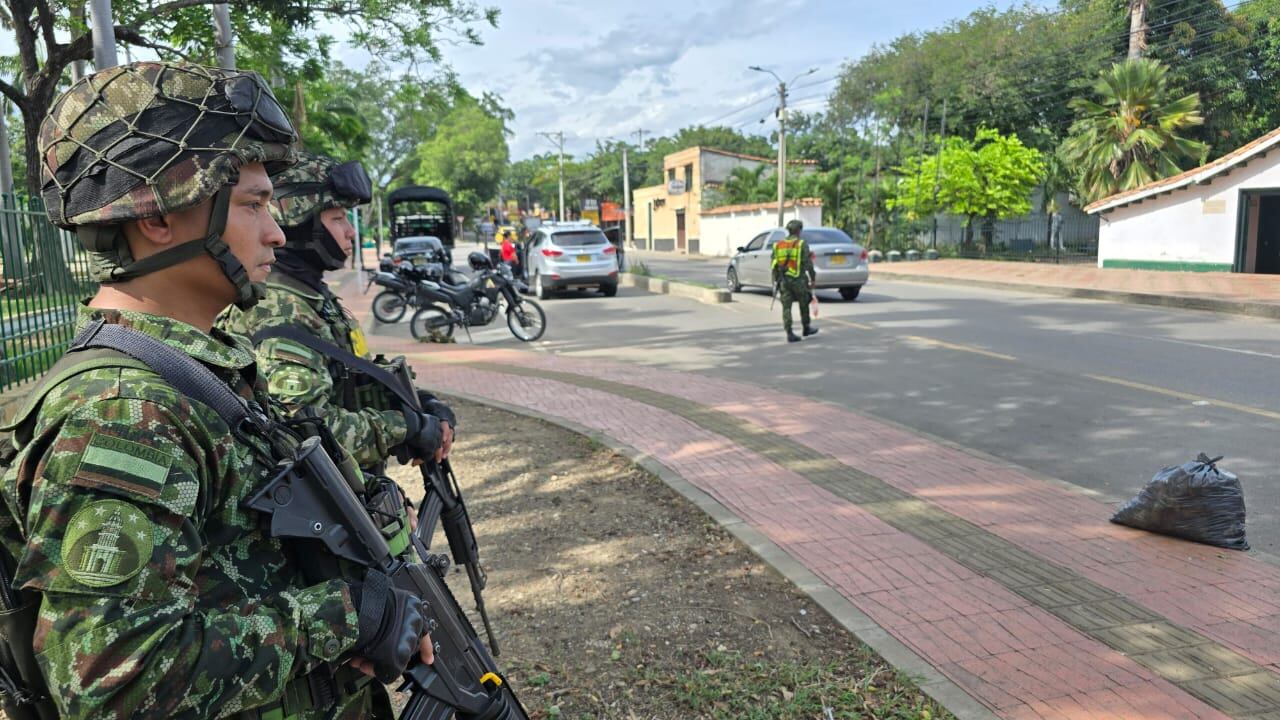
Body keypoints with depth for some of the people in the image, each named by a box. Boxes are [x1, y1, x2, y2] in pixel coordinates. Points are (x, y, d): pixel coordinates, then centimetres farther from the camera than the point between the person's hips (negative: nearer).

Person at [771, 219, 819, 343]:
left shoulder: (778, 245, 7)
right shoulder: (802, 244, -6)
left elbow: (774, 265, 8)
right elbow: (808, 263, -10)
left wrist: (776, 281, 15)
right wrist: (813, 278, -3)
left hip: (783, 280, 3)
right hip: (798, 280, -3)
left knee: (786, 307, 2)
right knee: (804, 305, 15)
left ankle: (789, 333, -4)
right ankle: (806, 328, 28)